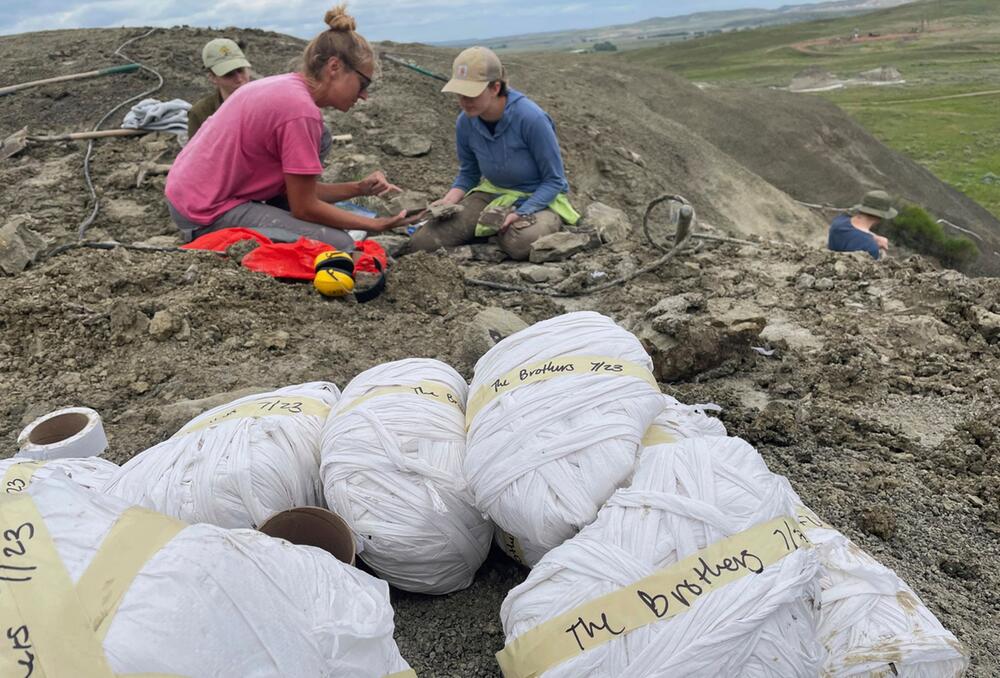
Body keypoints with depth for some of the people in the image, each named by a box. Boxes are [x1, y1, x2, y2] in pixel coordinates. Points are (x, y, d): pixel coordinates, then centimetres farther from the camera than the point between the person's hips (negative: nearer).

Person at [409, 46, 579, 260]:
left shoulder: (531, 118, -25)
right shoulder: (465, 123, -10)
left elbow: (554, 180, -15)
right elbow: (468, 174, 7)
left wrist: (520, 214, -27)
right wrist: (449, 200, -13)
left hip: (541, 198, -4)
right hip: (495, 194, 4)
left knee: (519, 243, -40)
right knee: (422, 242, -12)